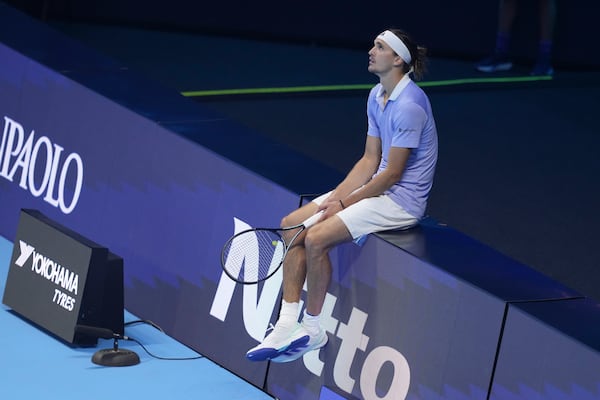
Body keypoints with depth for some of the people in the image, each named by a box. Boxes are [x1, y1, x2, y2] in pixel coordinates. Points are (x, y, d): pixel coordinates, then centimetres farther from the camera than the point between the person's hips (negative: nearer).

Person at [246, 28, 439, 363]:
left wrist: (345, 203, -12)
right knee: (292, 226, 0)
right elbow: (371, 160, 11)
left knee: (316, 238, -23)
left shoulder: (409, 105, -22)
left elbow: (393, 174, -20)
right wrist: (336, 196, -2)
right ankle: (287, 325, -2)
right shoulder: (377, 97, 8)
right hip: (378, 187, 10)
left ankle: (312, 330, -6)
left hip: (401, 200, -10)